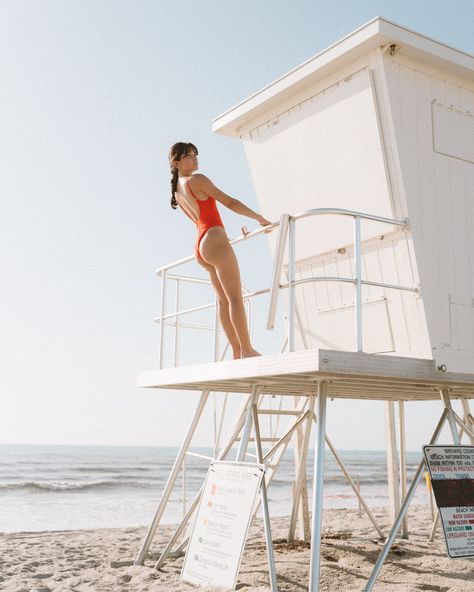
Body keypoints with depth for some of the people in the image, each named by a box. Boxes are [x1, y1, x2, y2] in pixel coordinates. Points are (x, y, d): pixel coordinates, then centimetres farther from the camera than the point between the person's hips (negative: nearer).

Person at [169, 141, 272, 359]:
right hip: (214, 240, -9)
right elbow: (230, 203, -6)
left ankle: (237, 352, 6)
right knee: (235, 297, -9)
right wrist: (260, 218, 4)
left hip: (200, 246, 9)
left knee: (224, 300, 8)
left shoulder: (176, 190, 17)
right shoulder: (197, 179, -8)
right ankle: (246, 349, -11)